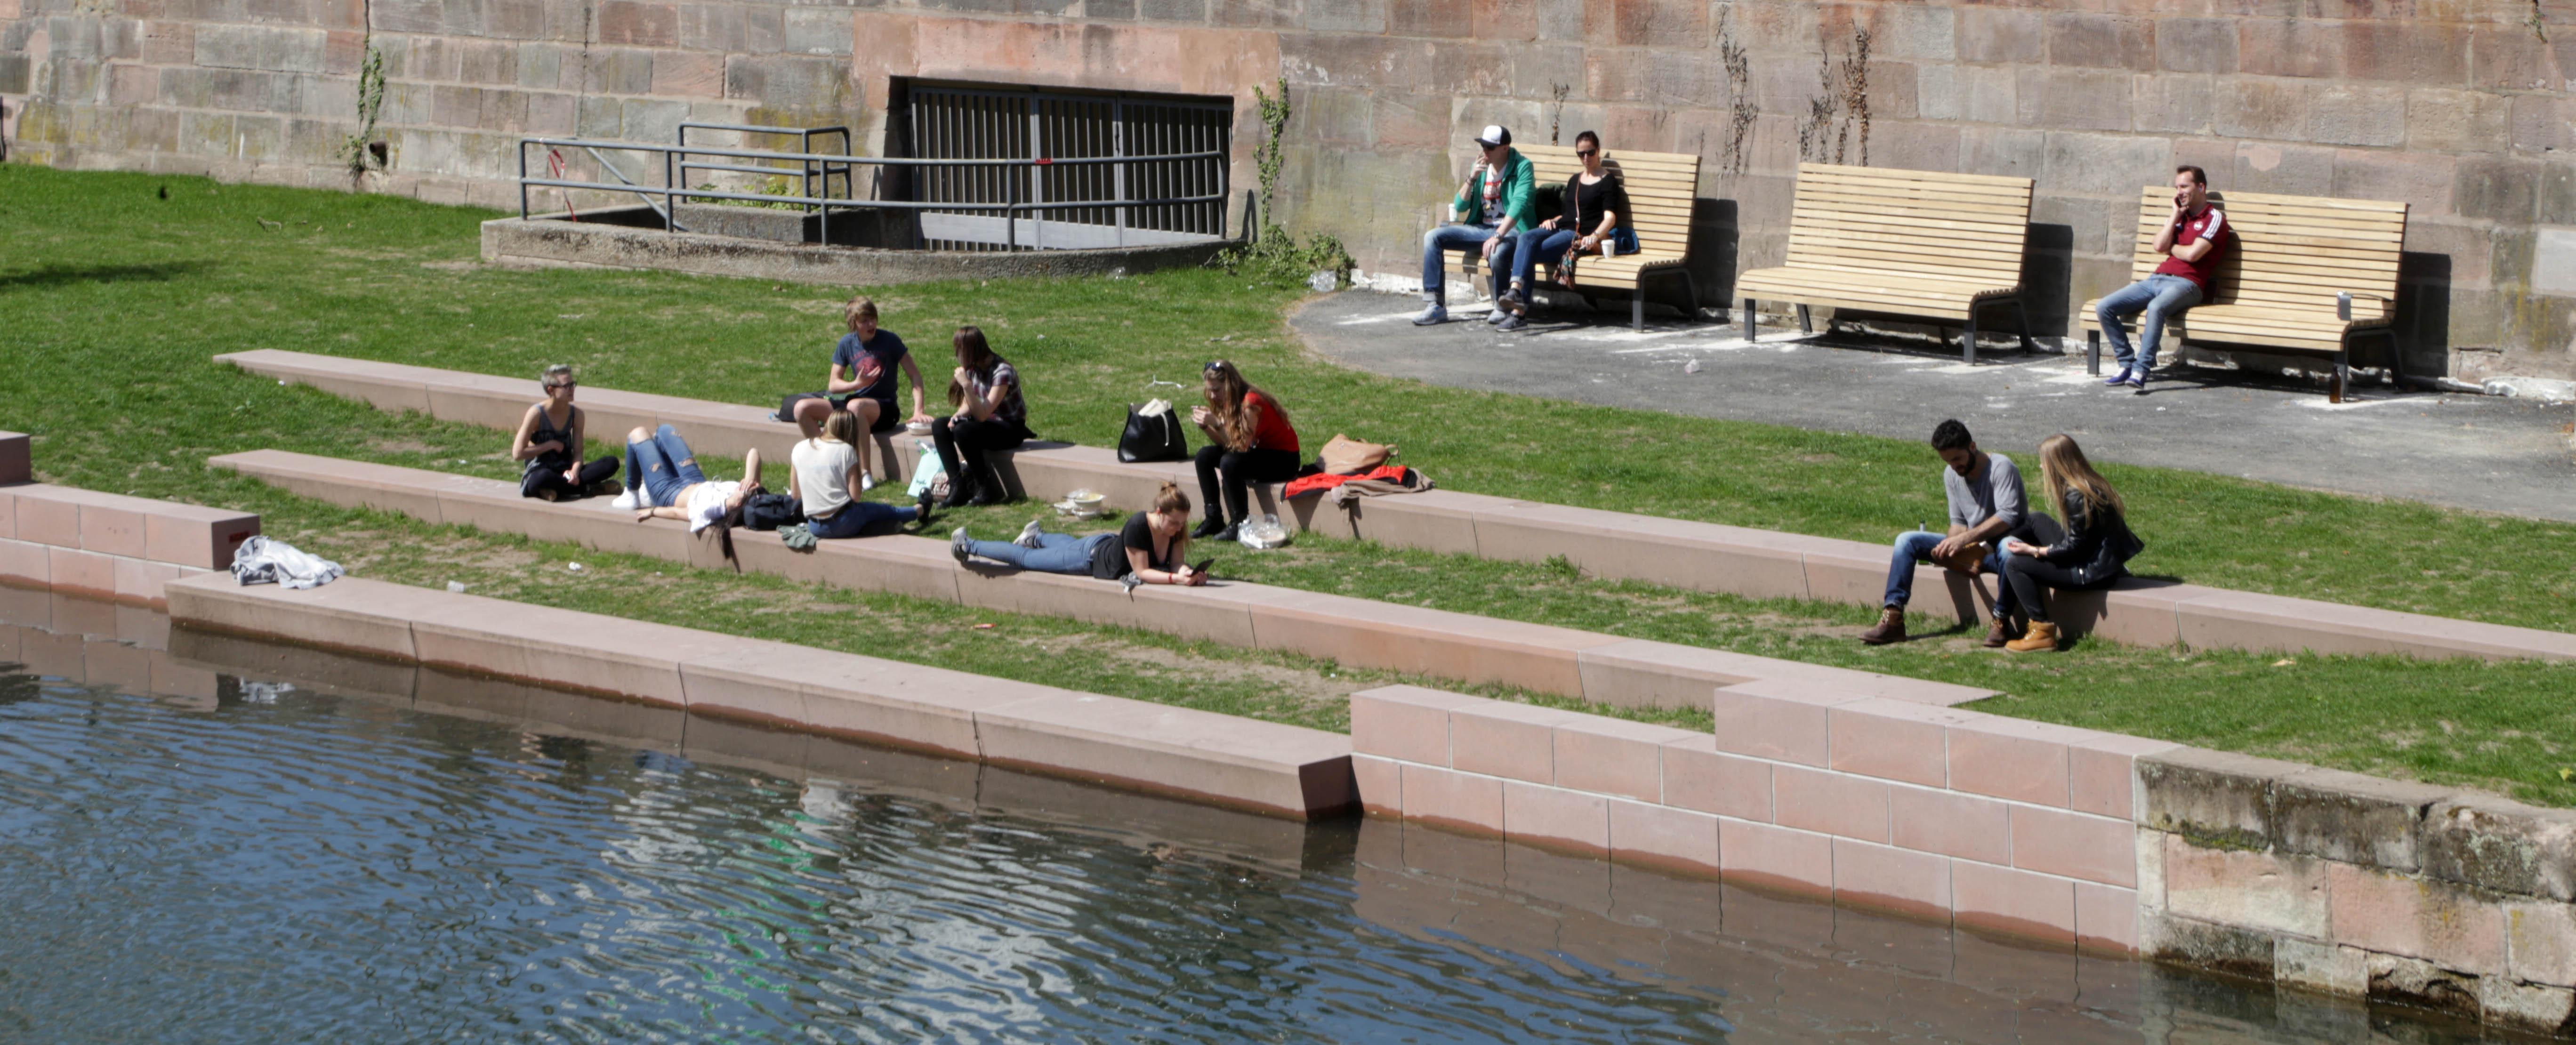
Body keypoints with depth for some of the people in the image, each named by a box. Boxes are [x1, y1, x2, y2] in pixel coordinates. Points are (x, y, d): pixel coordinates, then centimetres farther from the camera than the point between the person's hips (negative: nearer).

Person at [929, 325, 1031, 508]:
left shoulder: (1002, 373, -24)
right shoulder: (973, 368, 0)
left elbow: (982, 415, -28)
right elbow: (968, 405, 9)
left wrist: (967, 385, -36)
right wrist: (957, 416, -13)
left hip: (1011, 429, -8)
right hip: (990, 422, 8)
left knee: (963, 431, -32)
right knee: (939, 426, -10)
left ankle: (986, 490, -17)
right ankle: (958, 487, -17)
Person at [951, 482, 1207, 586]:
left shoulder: (1176, 528, -23)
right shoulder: (1137, 526, -42)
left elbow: (1176, 564, -16)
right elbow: (1142, 572, -38)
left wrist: (1187, 572, -38)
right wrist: (1176, 579, -50)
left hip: (1109, 546, 6)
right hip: (1091, 556, -6)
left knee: (1069, 545, 39)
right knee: (1024, 558, 13)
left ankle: (1036, 536, 69)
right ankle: (967, 545, 33)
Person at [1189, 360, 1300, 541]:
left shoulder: (1251, 403, -25)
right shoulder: (1230, 402, 1)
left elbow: (1242, 446, -30)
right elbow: (1224, 443, -1)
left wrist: (1217, 423, -34)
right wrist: (1205, 426, -16)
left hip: (1283, 460, -9)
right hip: (1259, 451, 9)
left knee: (1230, 463, -31)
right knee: (1205, 456, -1)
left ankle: (1240, 524, -20)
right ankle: (1214, 519, -2)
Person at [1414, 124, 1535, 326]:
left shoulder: (1522, 167, -9)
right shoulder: (1481, 167, 11)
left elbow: (1519, 204, -24)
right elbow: (1460, 206, 8)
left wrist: (1498, 236, -35)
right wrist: (1472, 179, -9)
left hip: (1510, 230, -7)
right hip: (1481, 228, 7)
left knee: (1497, 253, -41)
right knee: (1433, 237, -8)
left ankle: (1504, 308, -13)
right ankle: (1436, 306, -12)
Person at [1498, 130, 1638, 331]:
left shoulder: (1608, 181, 4)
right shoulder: (1575, 181, 27)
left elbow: (1610, 217, -8)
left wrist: (1595, 236, -27)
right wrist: (1552, 220, 11)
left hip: (1580, 235, -6)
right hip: (1562, 228, 6)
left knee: (1531, 252, -27)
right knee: (1527, 238, -28)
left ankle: (1520, 312, -31)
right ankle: (1516, 289, -46)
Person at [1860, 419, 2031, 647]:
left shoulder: (2001, 468, -17)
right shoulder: (1951, 475, 6)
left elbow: (2007, 516, -29)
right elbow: (1959, 522, 10)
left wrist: (1966, 538, -36)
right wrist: (1951, 543, -13)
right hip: (1974, 550, 7)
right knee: (1907, 541, -5)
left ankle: (2002, 621, -35)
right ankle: (1893, 618, -18)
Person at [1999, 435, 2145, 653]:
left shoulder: (2076, 496, -20)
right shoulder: (2093, 485, 10)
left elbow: (2075, 547, -17)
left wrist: (2033, 551, -8)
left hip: (2093, 573, -10)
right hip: (2105, 563, 10)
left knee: (2015, 564, -10)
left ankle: (2042, 632, -13)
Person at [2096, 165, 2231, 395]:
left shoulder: (2214, 218, 2)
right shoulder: (2180, 217, 25)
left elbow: (2193, 254, -11)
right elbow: (2160, 246, 7)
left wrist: (2171, 247, 7)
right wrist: (2176, 215, 5)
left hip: (2186, 283, -7)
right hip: (2156, 279, 7)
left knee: (2156, 307, -41)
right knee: (2104, 308, -11)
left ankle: (2141, 370, -40)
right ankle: (2126, 364, -7)